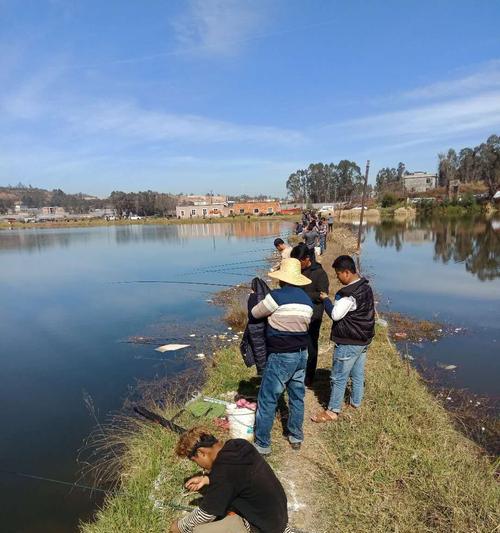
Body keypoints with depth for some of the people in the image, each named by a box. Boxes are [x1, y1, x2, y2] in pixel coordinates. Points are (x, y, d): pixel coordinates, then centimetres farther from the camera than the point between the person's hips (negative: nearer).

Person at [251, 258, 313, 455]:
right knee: (297, 397, 19)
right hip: (301, 354, 7)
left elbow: (255, 313, -2)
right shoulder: (307, 300, 4)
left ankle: (262, 444, 14)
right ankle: (296, 437, 34)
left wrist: (264, 307, 19)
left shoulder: (276, 296, -16)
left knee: (267, 400, 5)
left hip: (280, 357, -7)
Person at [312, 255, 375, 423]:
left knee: (339, 377, 2)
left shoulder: (349, 293, -26)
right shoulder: (366, 286, 4)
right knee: (358, 374, 22)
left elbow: (335, 314, -23)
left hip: (349, 343, -9)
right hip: (364, 339, 9)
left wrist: (326, 299, -8)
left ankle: (332, 411, 12)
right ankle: (356, 402, 37)